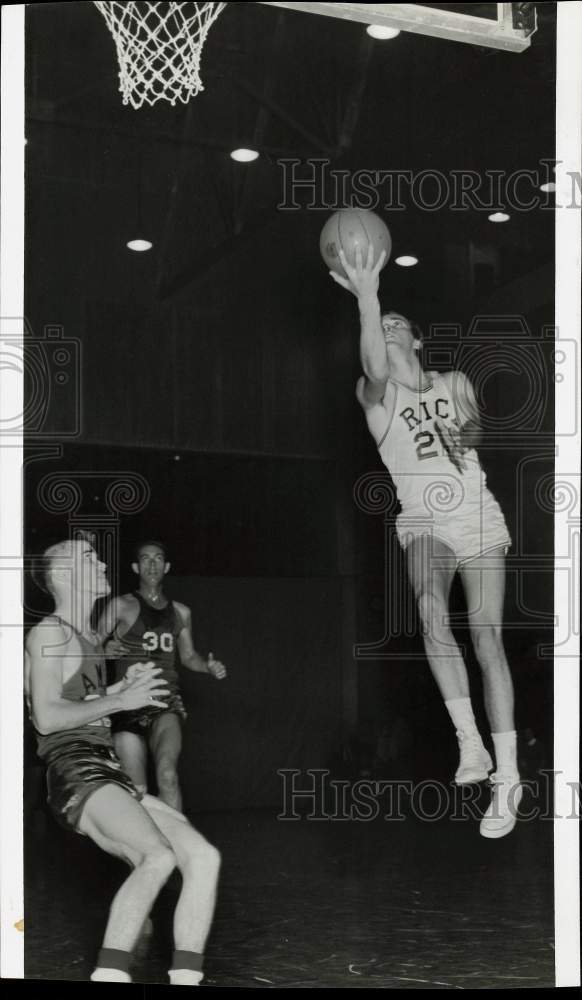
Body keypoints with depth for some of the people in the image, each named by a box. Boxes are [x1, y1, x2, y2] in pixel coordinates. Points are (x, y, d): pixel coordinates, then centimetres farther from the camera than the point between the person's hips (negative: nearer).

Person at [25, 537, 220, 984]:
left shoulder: (88, 637, 26)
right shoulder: (50, 631, -1)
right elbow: (47, 717, -12)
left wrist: (124, 686, 20)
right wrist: (121, 700, -8)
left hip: (110, 775, 9)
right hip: (76, 773, -9)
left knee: (203, 855, -8)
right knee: (158, 856, -32)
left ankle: (185, 979, -10)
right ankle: (110, 976, -32)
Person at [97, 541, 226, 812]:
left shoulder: (181, 612, 15)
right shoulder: (121, 606, 3)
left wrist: (209, 667, 6)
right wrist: (105, 652, -22)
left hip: (167, 702, 1)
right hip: (129, 704, -1)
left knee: (167, 774, -24)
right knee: (135, 790, 0)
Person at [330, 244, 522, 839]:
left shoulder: (455, 383, 12)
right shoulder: (373, 392, 2)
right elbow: (376, 370, -21)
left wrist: (466, 434, -2)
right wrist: (366, 298, -33)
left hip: (478, 517, 2)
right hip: (423, 521, -2)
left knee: (486, 638, -7)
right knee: (431, 613, -32)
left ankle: (506, 775, -3)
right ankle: (470, 744, -28)